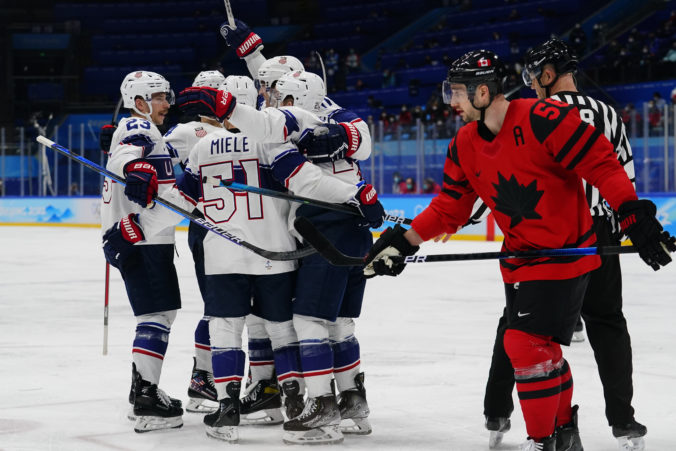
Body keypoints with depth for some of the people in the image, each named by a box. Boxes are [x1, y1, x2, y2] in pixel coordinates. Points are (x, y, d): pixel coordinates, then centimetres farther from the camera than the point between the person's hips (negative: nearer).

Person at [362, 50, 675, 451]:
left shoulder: (543, 120, -22)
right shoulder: (464, 146, 3)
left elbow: (601, 163, -21)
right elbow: (450, 208, 9)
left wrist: (634, 216, -24)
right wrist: (404, 242, 0)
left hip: (566, 251, -7)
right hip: (521, 259, 8)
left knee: (527, 343, -13)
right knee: (541, 348, 14)